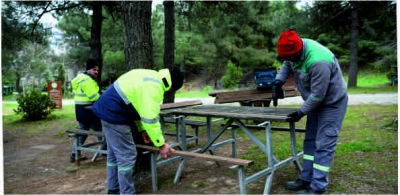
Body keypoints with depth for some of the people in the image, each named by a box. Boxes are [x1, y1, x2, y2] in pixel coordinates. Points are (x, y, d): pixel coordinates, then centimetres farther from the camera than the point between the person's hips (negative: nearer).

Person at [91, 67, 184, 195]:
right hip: (114, 115, -11)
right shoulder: (153, 86, -21)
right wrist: (161, 145, -15)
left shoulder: (152, 77, 12)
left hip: (107, 110, 11)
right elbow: (150, 118, -23)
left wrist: (142, 129, 15)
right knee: (126, 156, -5)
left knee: (114, 154, 19)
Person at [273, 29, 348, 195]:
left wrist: (300, 113, -19)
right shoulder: (295, 49, -10)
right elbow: (287, 65, 11)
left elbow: (318, 95, -29)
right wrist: (279, 80, -5)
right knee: (310, 141, 12)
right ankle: (306, 179, 22)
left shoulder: (319, 62, -36)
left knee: (323, 145, -8)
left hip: (332, 102, -9)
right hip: (316, 101, 9)